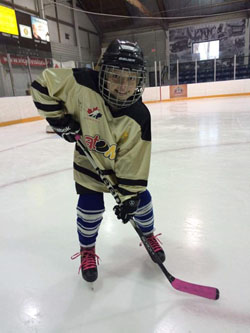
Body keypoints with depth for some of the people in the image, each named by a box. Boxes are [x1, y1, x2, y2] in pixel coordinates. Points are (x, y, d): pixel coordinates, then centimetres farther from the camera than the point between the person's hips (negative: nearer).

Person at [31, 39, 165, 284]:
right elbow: (43, 84, -15)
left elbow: (134, 161, -22)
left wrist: (129, 195, -21)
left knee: (140, 198, 6)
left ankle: (149, 235, 39)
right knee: (90, 208, 0)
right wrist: (60, 119, -20)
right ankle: (87, 250, 30)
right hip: (90, 159, -1)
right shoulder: (82, 85, -29)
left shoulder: (139, 117, -26)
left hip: (126, 163, 1)